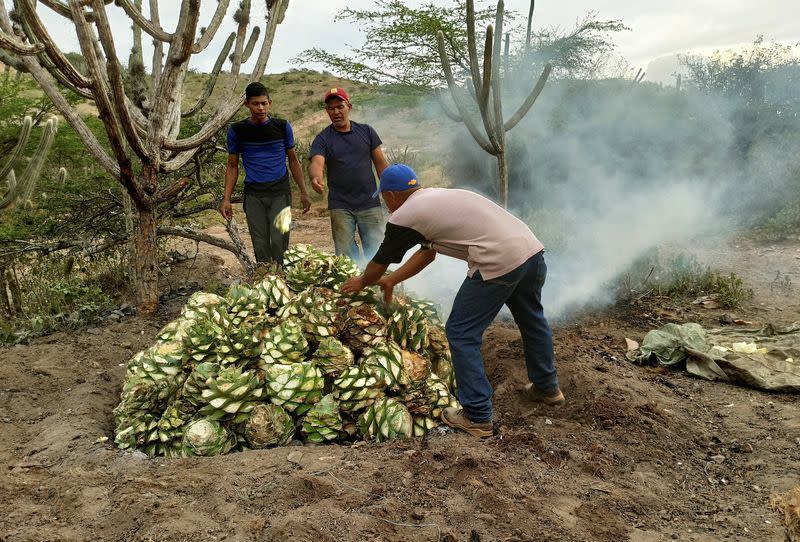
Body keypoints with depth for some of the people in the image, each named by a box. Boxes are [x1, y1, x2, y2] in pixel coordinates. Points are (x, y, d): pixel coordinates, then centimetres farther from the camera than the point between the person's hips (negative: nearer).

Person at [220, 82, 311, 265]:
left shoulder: (282, 127, 4)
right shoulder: (237, 130, 4)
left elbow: (293, 160, 12)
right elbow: (232, 166, 9)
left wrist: (304, 193, 7)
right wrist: (226, 199, 0)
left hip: (280, 192, -1)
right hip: (253, 195, 1)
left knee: (279, 242, -9)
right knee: (260, 244, 1)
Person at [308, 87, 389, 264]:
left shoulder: (366, 131, 7)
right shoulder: (322, 139, 1)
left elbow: (380, 163, 9)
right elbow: (316, 163, -16)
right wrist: (315, 177, -40)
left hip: (370, 203, 1)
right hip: (340, 207, -1)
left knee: (377, 253, 3)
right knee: (345, 255, 3)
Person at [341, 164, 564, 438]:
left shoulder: (403, 217, 1)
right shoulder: (437, 197, 26)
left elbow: (379, 264, 16)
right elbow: (427, 253, 36)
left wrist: (361, 282, 37)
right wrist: (391, 280, 42)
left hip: (499, 263, -9)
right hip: (533, 248, 9)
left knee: (461, 335, 5)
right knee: (531, 320, 28)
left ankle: (477, 417, 11)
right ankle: (547, 388, 48)